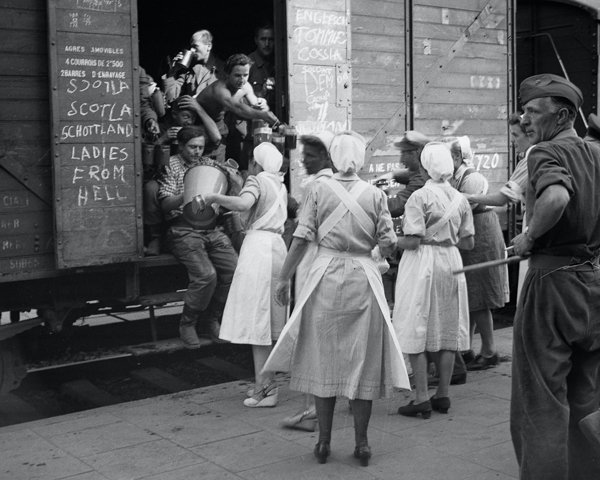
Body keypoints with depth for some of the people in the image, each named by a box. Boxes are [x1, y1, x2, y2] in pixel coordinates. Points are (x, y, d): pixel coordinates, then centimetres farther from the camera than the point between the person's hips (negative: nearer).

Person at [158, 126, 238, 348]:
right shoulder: (171, 166, 3)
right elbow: (166, 205, -7)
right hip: (184, 231, -5)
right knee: (206, 274, -26)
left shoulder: (209, 164, 17)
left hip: (211, 229, 5)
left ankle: (211, 317, 9)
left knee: (234, 269, -14)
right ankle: (187, 323, -3)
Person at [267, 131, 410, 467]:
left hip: (327, 276, 0)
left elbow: (302, 239, -5)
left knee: (324, 358, 10)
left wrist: (285, 278, 2)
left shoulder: (319, 189, -1)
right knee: (363, 360, 9)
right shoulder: (375, 194, 0)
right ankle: (362, 443, 15)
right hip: (364, 279, 0)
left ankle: (324, 441, 16)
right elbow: (388, 246, -2)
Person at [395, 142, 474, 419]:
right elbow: (468, 242, 9)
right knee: (447, 331, 12)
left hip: (423, 264, -6)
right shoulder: (459, 199, 7)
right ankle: (443, 395, 19)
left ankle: (422, 399, 1)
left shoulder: (420, 197, -11)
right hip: (451, 263, 6)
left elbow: (412, 241, -16)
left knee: (416, 333, 1)